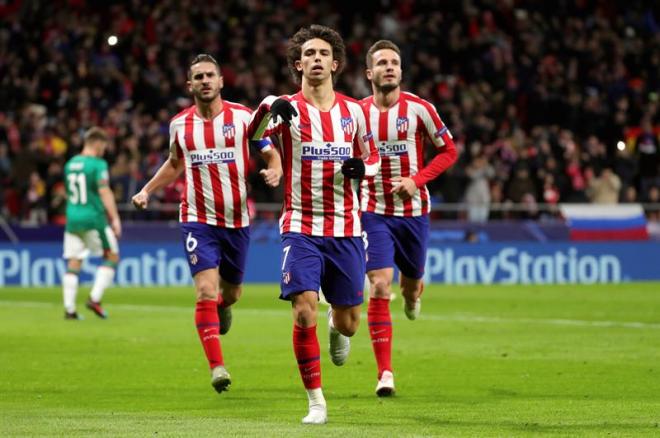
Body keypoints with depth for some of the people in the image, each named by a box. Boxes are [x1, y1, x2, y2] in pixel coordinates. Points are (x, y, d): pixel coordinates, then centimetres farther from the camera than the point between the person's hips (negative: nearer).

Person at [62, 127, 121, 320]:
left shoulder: (70, 164, 12)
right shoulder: (98, 164, -9)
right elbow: (104, 192, -15)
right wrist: (115, 218, -13)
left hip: (72, 218, 6)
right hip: (93, 218, -6)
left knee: (73, 264, 6)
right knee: (112, 257, 7)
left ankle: (69, 308, 0)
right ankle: (95, 298, -4)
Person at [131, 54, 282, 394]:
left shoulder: (243, 117, -4)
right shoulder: (179, 124, 3)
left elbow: (270, 155, 3)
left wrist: (274, 172, -20)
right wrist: (147, 191, 11)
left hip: (237, 219, 1)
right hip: (198, 220, -1)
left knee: (230, 292, 15)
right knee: (206, 292, -16)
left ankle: (222, 307, 54)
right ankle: (217, 366, -15)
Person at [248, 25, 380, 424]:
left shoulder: (353, 111, 5)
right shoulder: (287, 109, -4)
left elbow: (372, 157, 17)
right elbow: (250, 139, -23)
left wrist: (361, 168, -8)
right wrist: (269, 109, -45)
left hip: (345, 229, 2)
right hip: (301, 228, -2)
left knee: (348, 322, 5)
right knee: (304, 311, -16)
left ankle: (337, 328, 45)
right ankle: (316, 402, -4)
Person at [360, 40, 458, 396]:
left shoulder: (419, 109, -8)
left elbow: (448, 150, -1)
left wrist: (417, 180, -13)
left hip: (413, 212, 0)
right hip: (374, 212, 0)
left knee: (410, 285, 15)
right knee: (379, 288, -14)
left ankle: (413, 292, 58)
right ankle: (385, 373, -12)